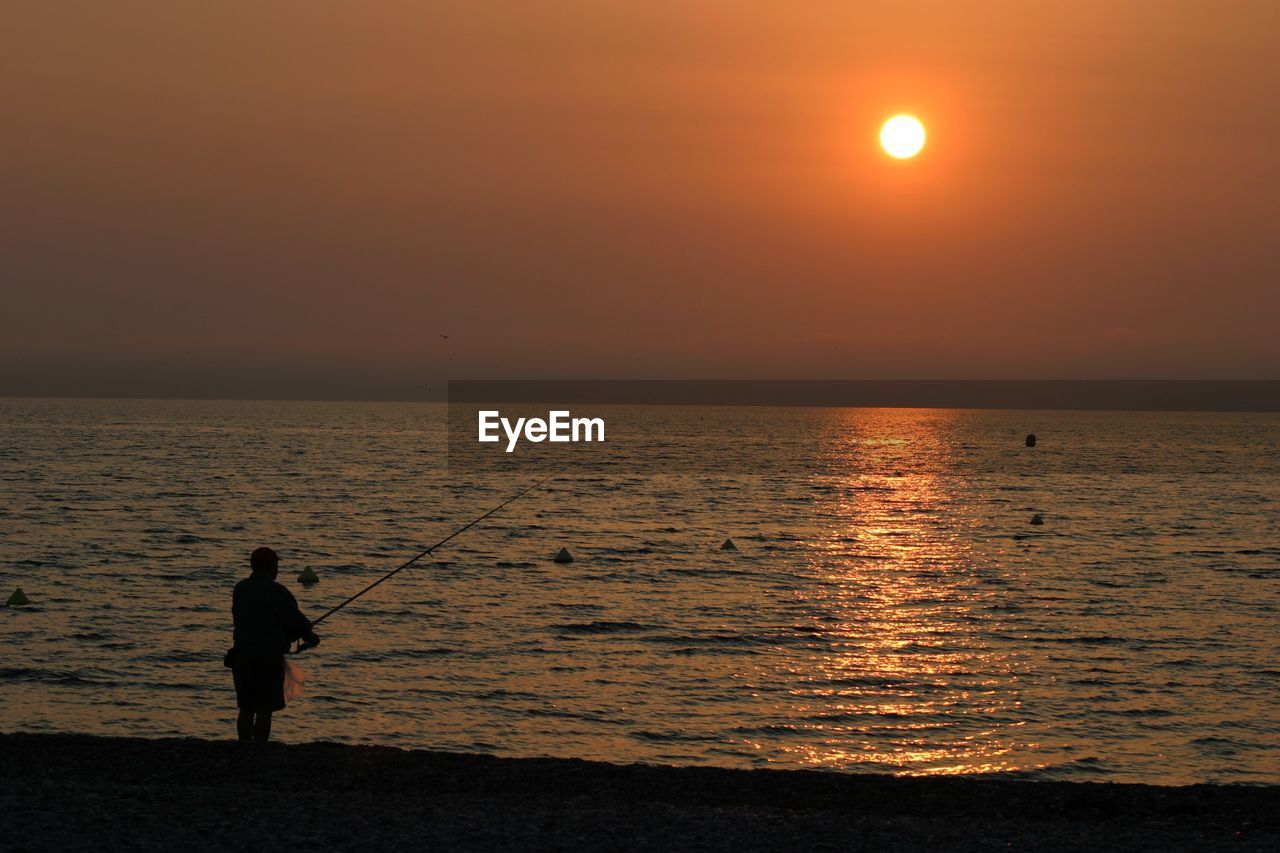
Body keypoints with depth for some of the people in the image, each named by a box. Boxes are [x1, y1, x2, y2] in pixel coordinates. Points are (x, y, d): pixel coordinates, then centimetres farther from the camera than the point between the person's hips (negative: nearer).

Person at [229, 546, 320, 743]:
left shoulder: (240, 589, 9)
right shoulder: (276, 592, -11)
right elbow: (296, 620, -9)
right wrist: (310, 637, 13)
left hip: (242, 654, 6)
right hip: (269, 656, -6)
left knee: (246, 708, 12)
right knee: (265, 710, -3)